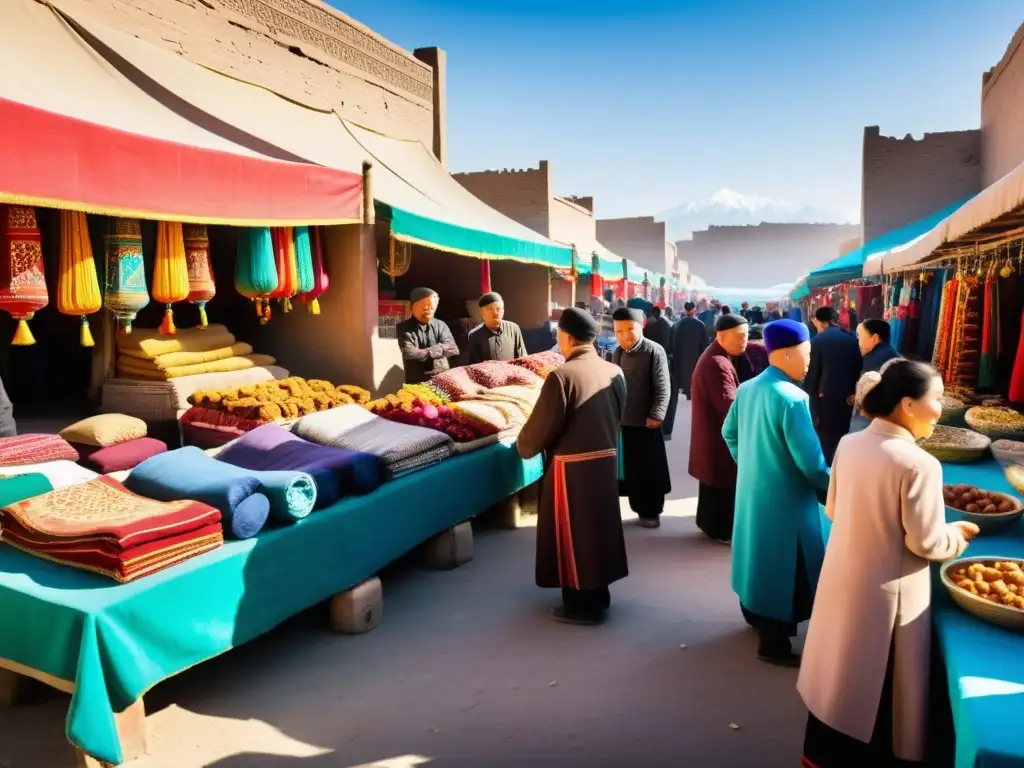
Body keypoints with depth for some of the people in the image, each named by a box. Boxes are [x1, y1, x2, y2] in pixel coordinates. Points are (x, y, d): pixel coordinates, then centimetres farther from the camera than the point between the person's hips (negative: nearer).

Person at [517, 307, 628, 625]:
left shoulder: (562, 376, -19)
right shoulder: (615, 372, 1)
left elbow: (541, 425, -14)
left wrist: (522, 446, 5)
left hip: (572, 466, -7)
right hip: (607, 460, 7)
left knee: (573, 531, 6)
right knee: (598, 525, 19)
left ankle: (581, 605, 17)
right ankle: (598, 594, 33)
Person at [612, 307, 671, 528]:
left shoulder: (654, 351, -11)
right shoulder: (618, 352, 11)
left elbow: (662, 388, -14)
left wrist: (656, 415, -20)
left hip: (646, 422, -6)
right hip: (621, 421, 6)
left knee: (650, 469, 5)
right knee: (630, 468, 13)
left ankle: (651, 511, 19)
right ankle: (640, 508, 26)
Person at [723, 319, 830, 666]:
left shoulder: (746, 388, 2)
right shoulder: (792, 398, -24)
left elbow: (729, 433, 15)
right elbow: (810, 461, -22)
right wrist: (835, 485, -6)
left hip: (750, 490, 8)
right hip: (785, 499, -8)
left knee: (759, 556, 23)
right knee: (783, 567, 3)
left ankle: (755, 614, 41)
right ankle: (774, 644, 13)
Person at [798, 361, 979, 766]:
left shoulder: (849, 444, -3)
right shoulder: (919, 464, -23)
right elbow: (925, 542, -17)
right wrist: (958, 533, 2)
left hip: (843, 577, 7)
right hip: (887, 591, -7)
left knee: (840, 670, 21)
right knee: (880, 684, 13)